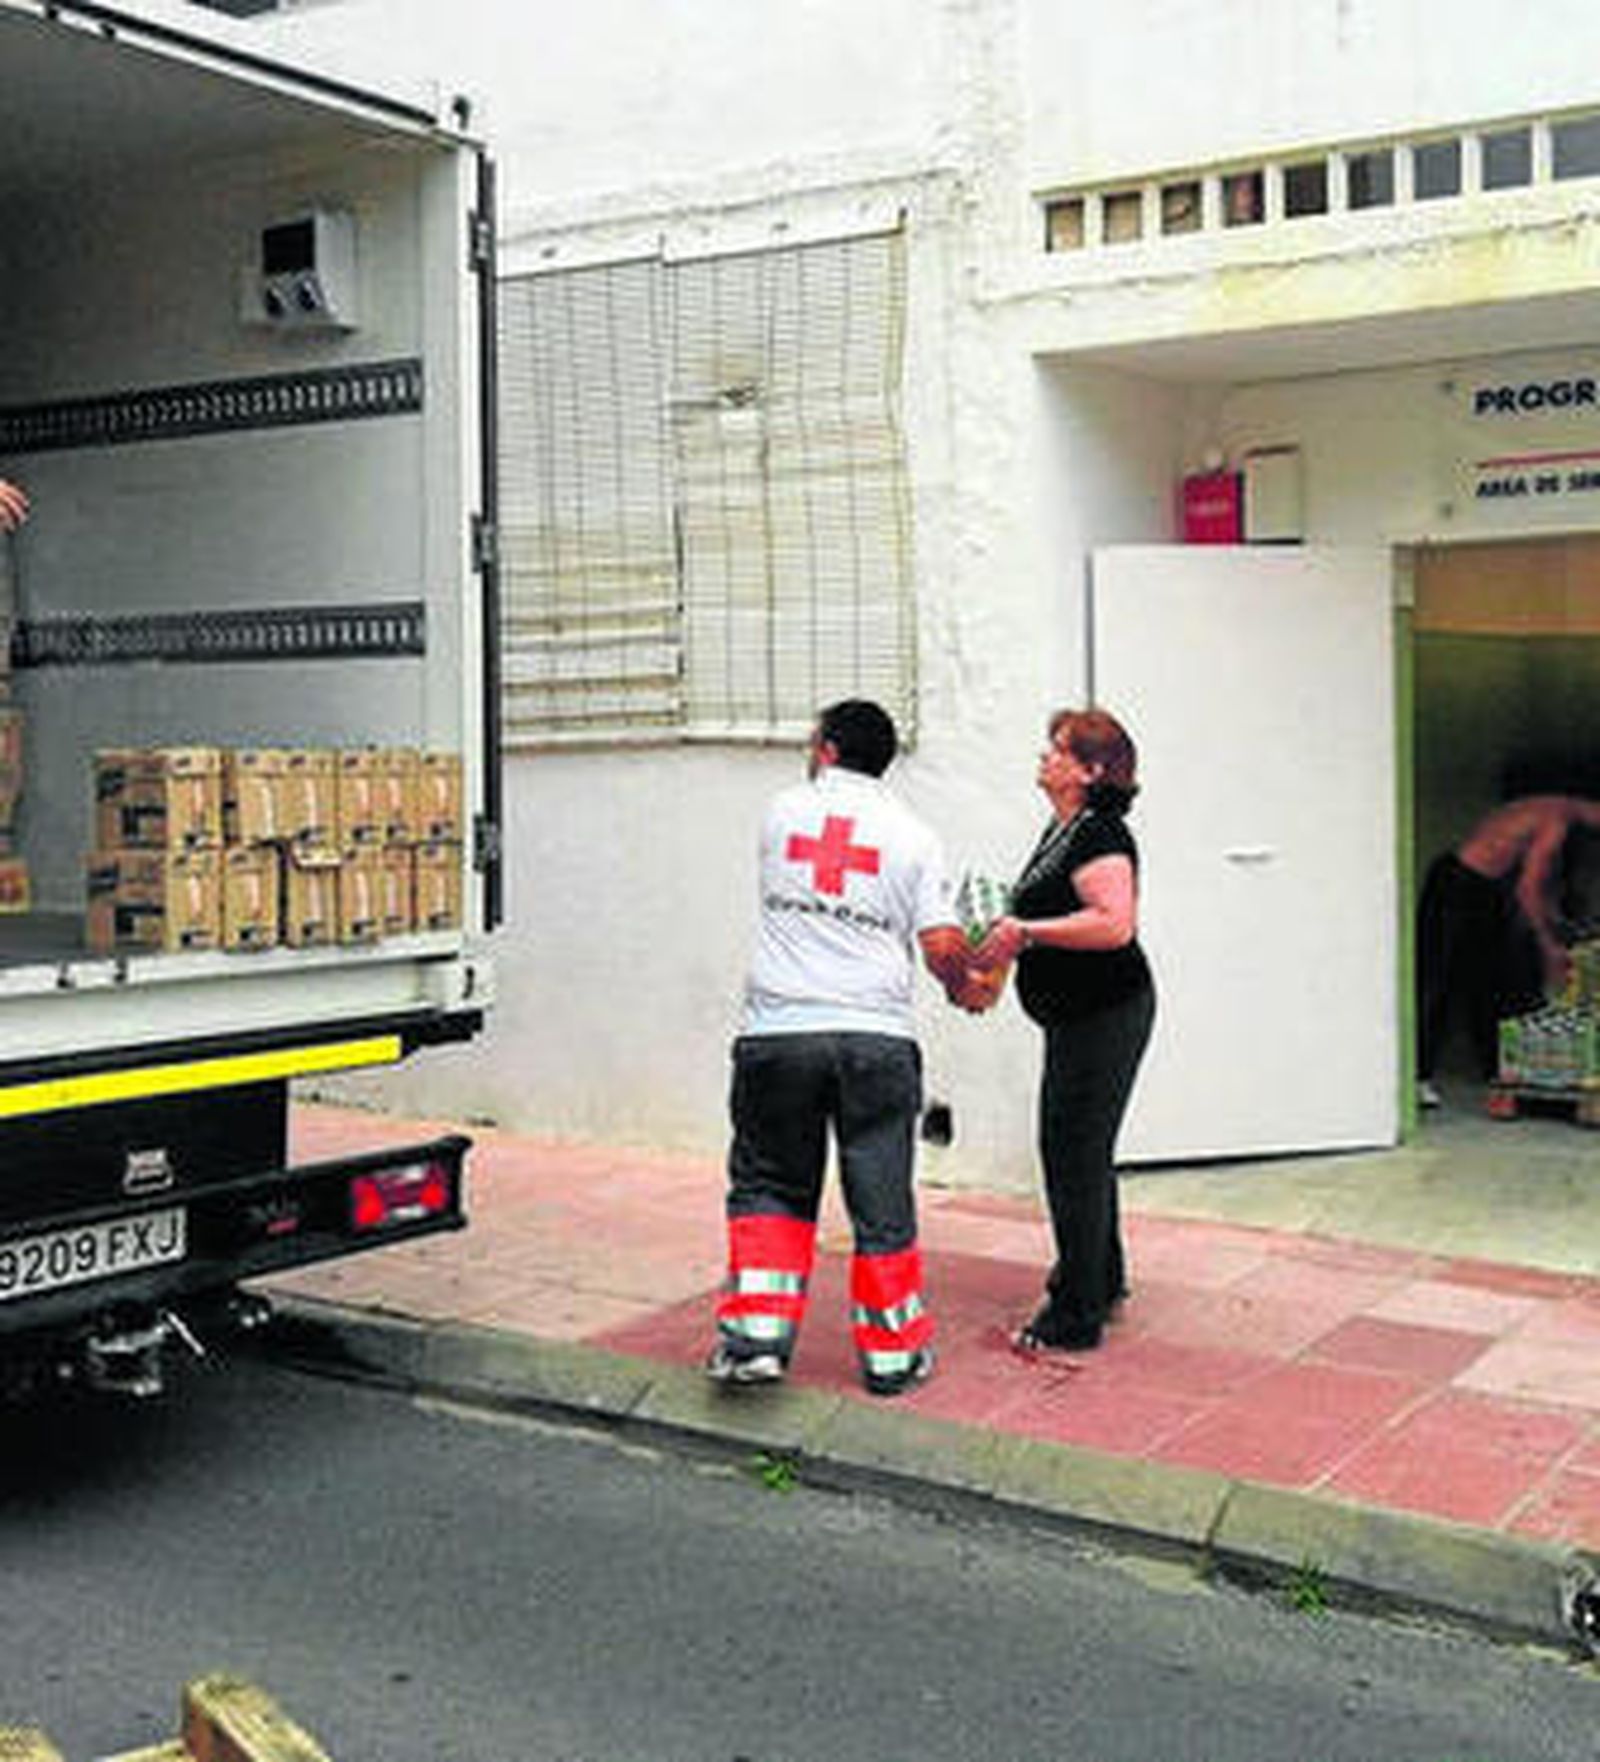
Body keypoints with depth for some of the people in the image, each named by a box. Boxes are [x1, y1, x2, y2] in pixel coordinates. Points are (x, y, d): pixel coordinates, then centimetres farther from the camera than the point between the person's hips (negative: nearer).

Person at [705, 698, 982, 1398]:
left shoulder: (783, 811, 9)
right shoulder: (913, 834, 5)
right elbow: (942, 946, -2)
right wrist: (965, 989, 19)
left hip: (777, 1032, 1)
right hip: (877, 1038, 0)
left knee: (769, 1187, 14)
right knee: (882, 1202, 8)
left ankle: (755, 1336, 6)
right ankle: (891, 1353, 16)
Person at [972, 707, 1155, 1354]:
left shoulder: (1100, 833, -18)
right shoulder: (1062, 829, 14)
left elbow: (1115, 923, -29)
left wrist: (1027, 932, -25)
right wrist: (1010, 930, 11)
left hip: (1105, 1015, -11)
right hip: (1078, 1016, 11)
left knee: (1075, 1155, -6)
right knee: (1078, 1150, 21)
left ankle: (1075, 1317, 2)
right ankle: (1101, 1281, 38)